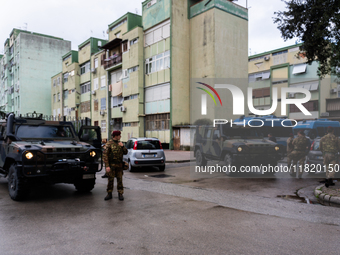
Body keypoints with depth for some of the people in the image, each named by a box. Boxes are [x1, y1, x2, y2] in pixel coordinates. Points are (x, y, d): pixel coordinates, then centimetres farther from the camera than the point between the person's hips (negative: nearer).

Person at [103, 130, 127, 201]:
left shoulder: (119, 143, 9)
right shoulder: (109, 143, -9)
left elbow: (125, 152, 9)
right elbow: (105, 155, -12)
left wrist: (122, 146, -9)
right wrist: (107, 166, -18)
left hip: (119, 165, 4)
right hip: (111, 165, -4)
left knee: (119, 179, 5)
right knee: (110, 179, 3)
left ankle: (120, 194, 13)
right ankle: (109, 194, 15)